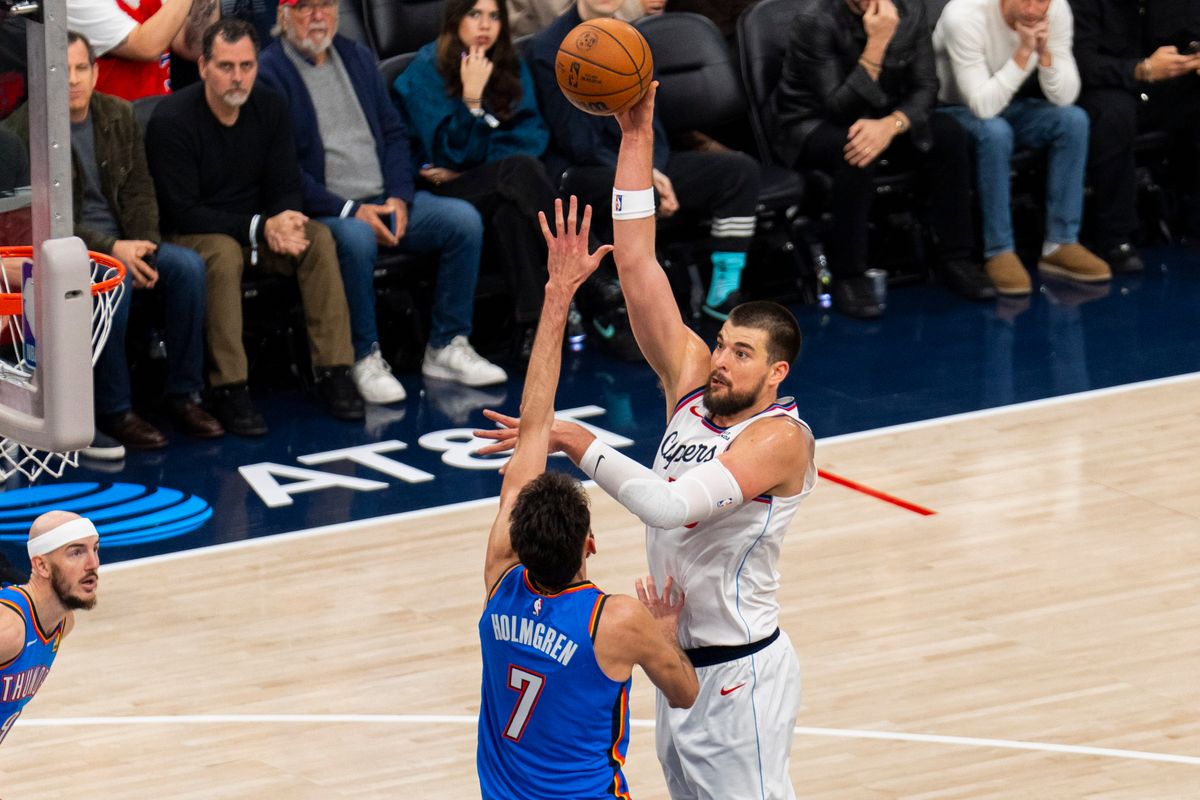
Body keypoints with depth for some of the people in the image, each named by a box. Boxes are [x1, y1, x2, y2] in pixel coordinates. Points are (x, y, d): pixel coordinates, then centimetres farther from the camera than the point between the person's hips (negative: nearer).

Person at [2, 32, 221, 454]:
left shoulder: (119, 115, 6)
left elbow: (140, 190, 9)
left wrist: (142, 245, -11)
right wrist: (112, 250, -23)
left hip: (120, 241, 6)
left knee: (188, 265, -19)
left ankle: (184, 395, -9)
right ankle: (113, 410, -24)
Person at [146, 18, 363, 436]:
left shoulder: (269, 108, 0)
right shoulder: (172, 120, -18)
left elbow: (286, 186, 4)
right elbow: (181, 212, -21)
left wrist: (283, 223, -22)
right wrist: (260, 228, -28)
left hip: (256, 226, 5)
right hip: (190, 235, -5)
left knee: (318, 239, -21)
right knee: (224, 253, -38)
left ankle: (333, 372, -19)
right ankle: (229, 389, -35)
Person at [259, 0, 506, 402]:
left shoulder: (358, 57, 15)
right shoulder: (269, 73, -7)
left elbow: (393, 133, 15)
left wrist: (399, 198, -3)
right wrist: (350, 211, -18)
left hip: (383, 200, 7)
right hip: (323, 213, -7)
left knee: (464, 219, -13)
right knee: (356, 238, -39)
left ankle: (446, 346, -6)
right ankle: (365, 358, -23)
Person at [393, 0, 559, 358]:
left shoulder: (511, 68, 8)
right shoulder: (427, 70, -5)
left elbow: (531, 135, 0)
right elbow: (451, 154, -10)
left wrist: (473, 167, -11)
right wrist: (472, 95, -21)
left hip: (483, 186, 3)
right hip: (444, 193, -3)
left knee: (510, 209, -35)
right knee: (520, 169, -33)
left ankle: (532, 322, -39)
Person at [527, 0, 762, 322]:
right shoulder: (548, 50, -9)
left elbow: (648, 123, 11)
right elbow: (578, 144, -13)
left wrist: (654, 171, -11)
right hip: (581, 172, -7)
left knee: (740, 169, -8)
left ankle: (723, 292, -9)